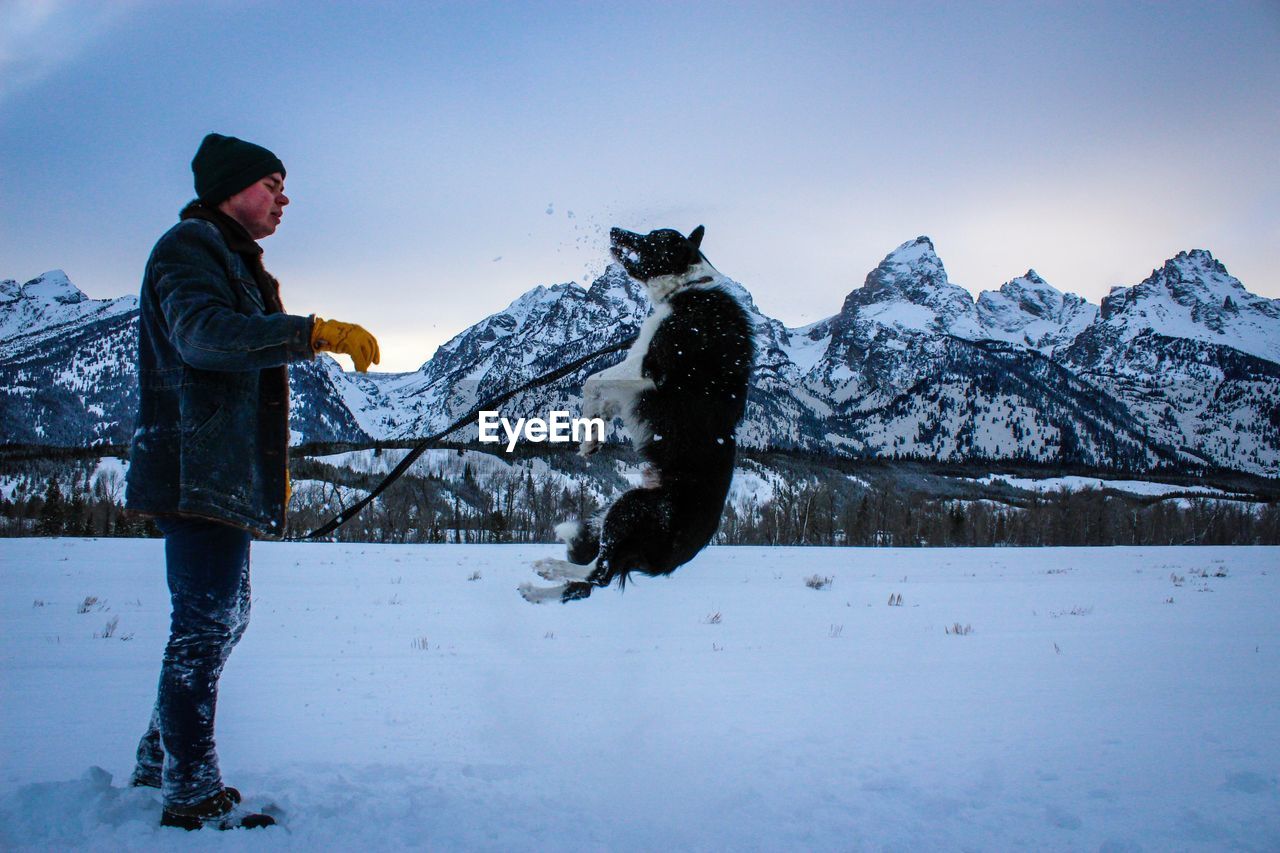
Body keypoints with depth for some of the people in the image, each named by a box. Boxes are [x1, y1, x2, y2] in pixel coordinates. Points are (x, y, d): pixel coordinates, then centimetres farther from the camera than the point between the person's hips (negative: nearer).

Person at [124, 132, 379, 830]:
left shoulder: (235, 263, 26)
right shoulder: (189, 245, -5)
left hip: (227, 477, 11)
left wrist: (273, 467, 25)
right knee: (205, 626, -9)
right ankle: (192, 795, -4)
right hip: (197, 475, -11)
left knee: (220, 622, 16)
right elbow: (202, 334, -26)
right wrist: (314, 333, -32)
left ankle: (161, 759, 28)